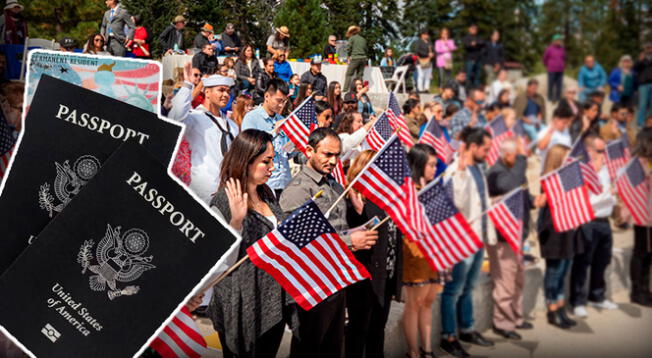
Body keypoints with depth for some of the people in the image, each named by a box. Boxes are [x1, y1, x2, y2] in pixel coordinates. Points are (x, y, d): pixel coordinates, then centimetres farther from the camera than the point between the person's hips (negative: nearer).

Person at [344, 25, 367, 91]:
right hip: (363, 58, 5)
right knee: (359, 75, 8)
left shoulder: (352, 38, 1)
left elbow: (348, 48, -3)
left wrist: (350, 56, 11)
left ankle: (346, 88, -10)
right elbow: (366, 50, 16)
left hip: (355, 58, -5)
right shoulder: (363, 39, 16)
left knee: (349, 74, -2)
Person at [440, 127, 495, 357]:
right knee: (454, 290, 2)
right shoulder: (455, 170, -15)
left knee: (468, 287, 19)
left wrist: (489, 234, 17)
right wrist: (460, 172, -32)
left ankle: (466, 329, 32)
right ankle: (448, 337, 11)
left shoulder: (477, 169, 12)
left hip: (478, 237, 9)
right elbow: (458, 202, -27)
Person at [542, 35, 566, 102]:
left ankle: (558, 97, 13)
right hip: (552, 70, -4)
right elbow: (545, 58, 7)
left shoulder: (562, 48, 7)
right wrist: (547, 66, 13)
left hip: (560, 71, 4)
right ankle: (550, 98, 8)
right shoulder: (549, 49, -5)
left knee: (559, 84, 5)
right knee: (551, 84, -1)